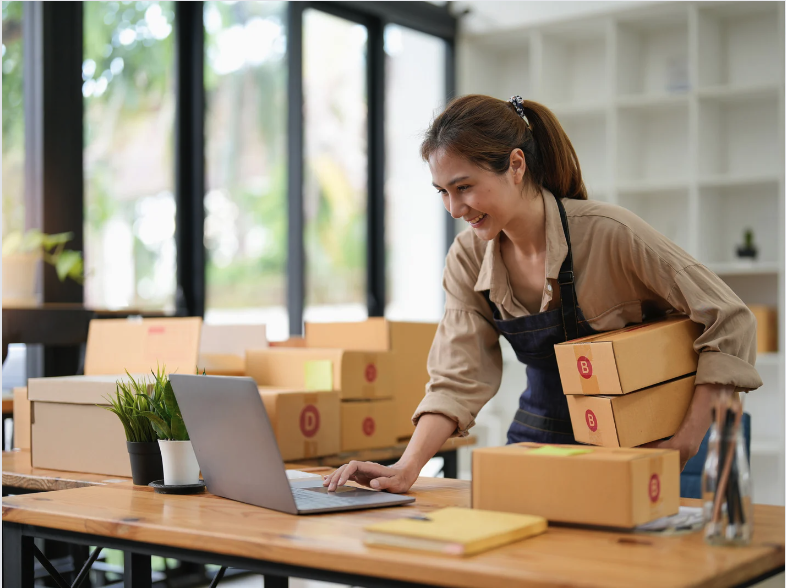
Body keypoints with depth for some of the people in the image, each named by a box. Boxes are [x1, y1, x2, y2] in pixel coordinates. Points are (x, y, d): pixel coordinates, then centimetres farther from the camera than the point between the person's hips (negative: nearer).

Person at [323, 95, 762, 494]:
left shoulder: (606, 232, -20)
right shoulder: (469, 258, -5)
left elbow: (730, 322, -14)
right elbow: (458, 379, -6)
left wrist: (686, 440, -19)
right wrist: (407, 469, -20)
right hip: (540, 440, 4)